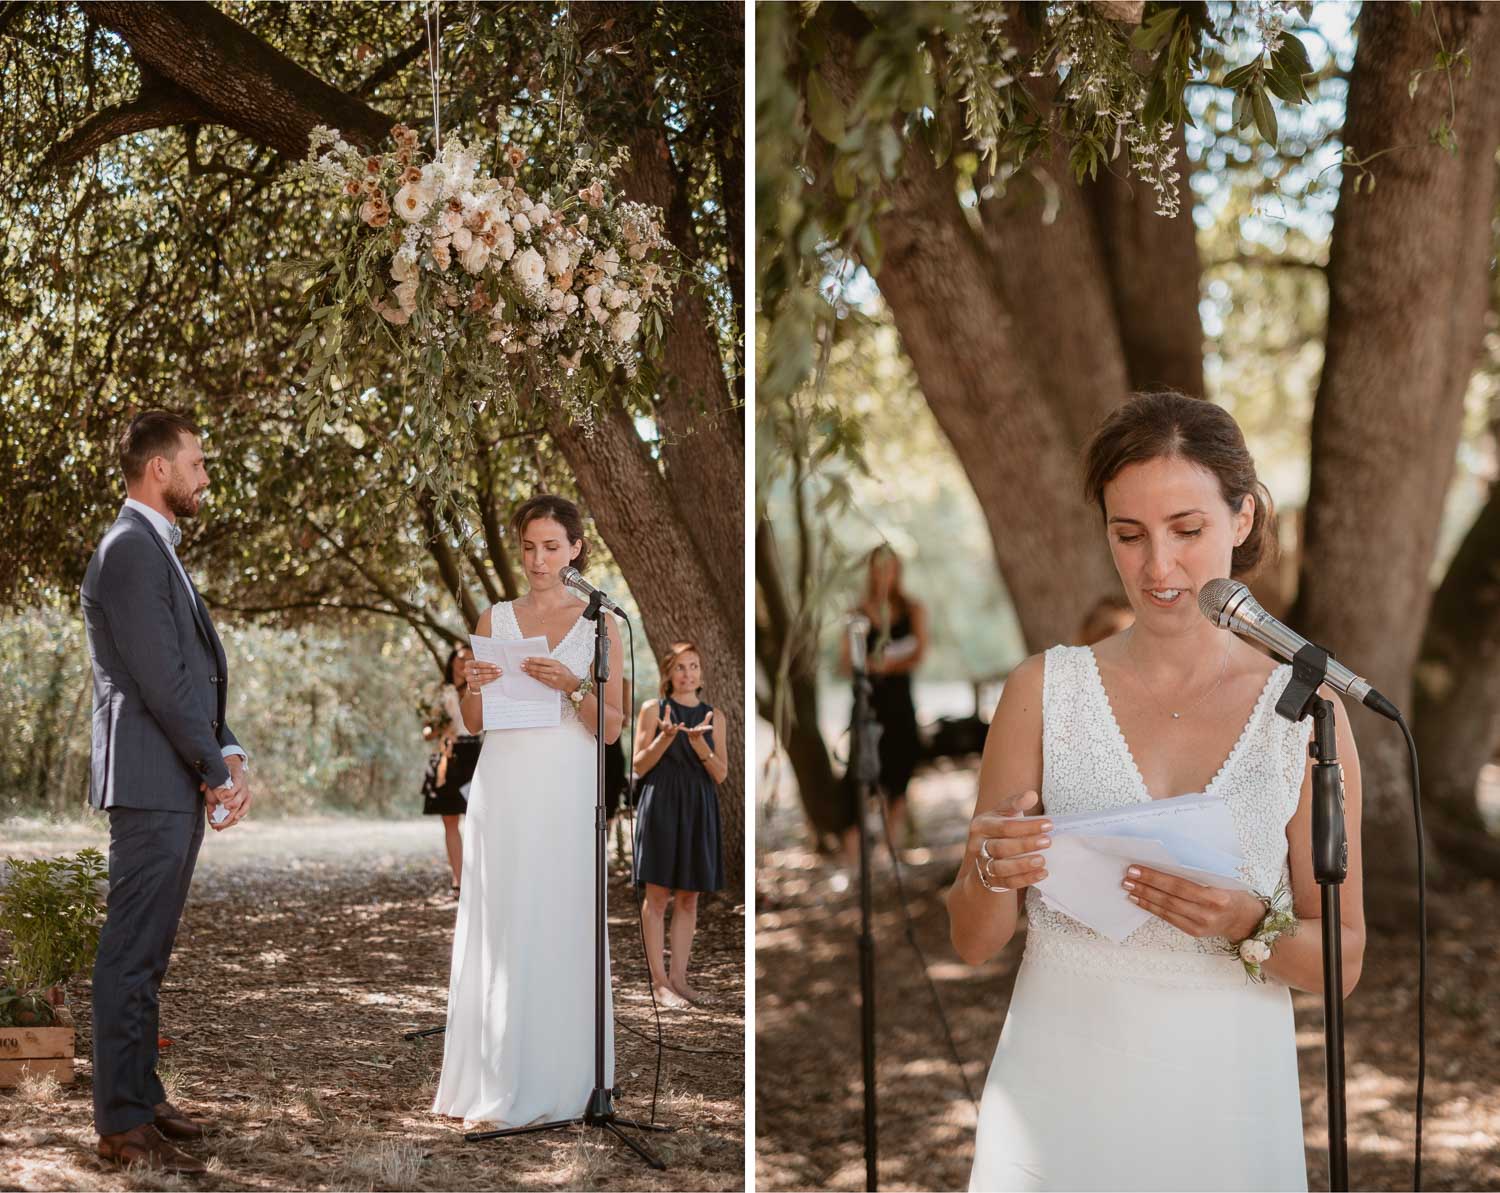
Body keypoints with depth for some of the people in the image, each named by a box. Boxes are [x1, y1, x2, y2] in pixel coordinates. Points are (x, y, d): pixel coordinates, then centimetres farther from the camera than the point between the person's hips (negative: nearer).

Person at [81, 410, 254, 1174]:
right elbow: (160, 680, -18)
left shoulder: (157, 552, 19)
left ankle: (140, 1095, 24)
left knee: (146, 955, 16)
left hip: (179, 785, 10)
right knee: (132, 954, -6)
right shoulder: (129, 551, -13)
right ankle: (122, 1124, -2)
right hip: (151, 782, -10)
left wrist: (228, 758, 5)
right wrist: (218, 771, -10)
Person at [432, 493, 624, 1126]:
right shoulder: (494, 619, 11)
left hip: (566, 795, -2)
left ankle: (552, 1082, 5)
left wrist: (573, 688, -16)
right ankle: (492, 1080, 7)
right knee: (496, 930, 0)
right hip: (502, 791, 2)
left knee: (560, 929, -3)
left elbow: (613, 728, 1)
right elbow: (472, 722, 13)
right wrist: (474, 686, -8)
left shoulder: (598, 625, 5)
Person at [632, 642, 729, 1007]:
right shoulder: (653, 710, 3)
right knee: (658, 895, -5)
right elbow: (640, 766, -1)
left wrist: (699, 743, -12)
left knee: (688, 898, 5)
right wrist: (666, 736, -17)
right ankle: (659, 981, -3)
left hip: (698, 811, 4)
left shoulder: (712, 717, 11)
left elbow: (721, 774, 6)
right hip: (660, 806, -4)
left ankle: (678, 978, 10)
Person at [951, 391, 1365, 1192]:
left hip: (1227, 1100, 0)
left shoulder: (1305, 711, -3)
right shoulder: (1045, 689, -2)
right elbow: (973, 943, 1)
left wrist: (1249, 928, -19)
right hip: (1057, 1095, 0)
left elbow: (1341, 962, 0)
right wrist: (992, 877, -20)